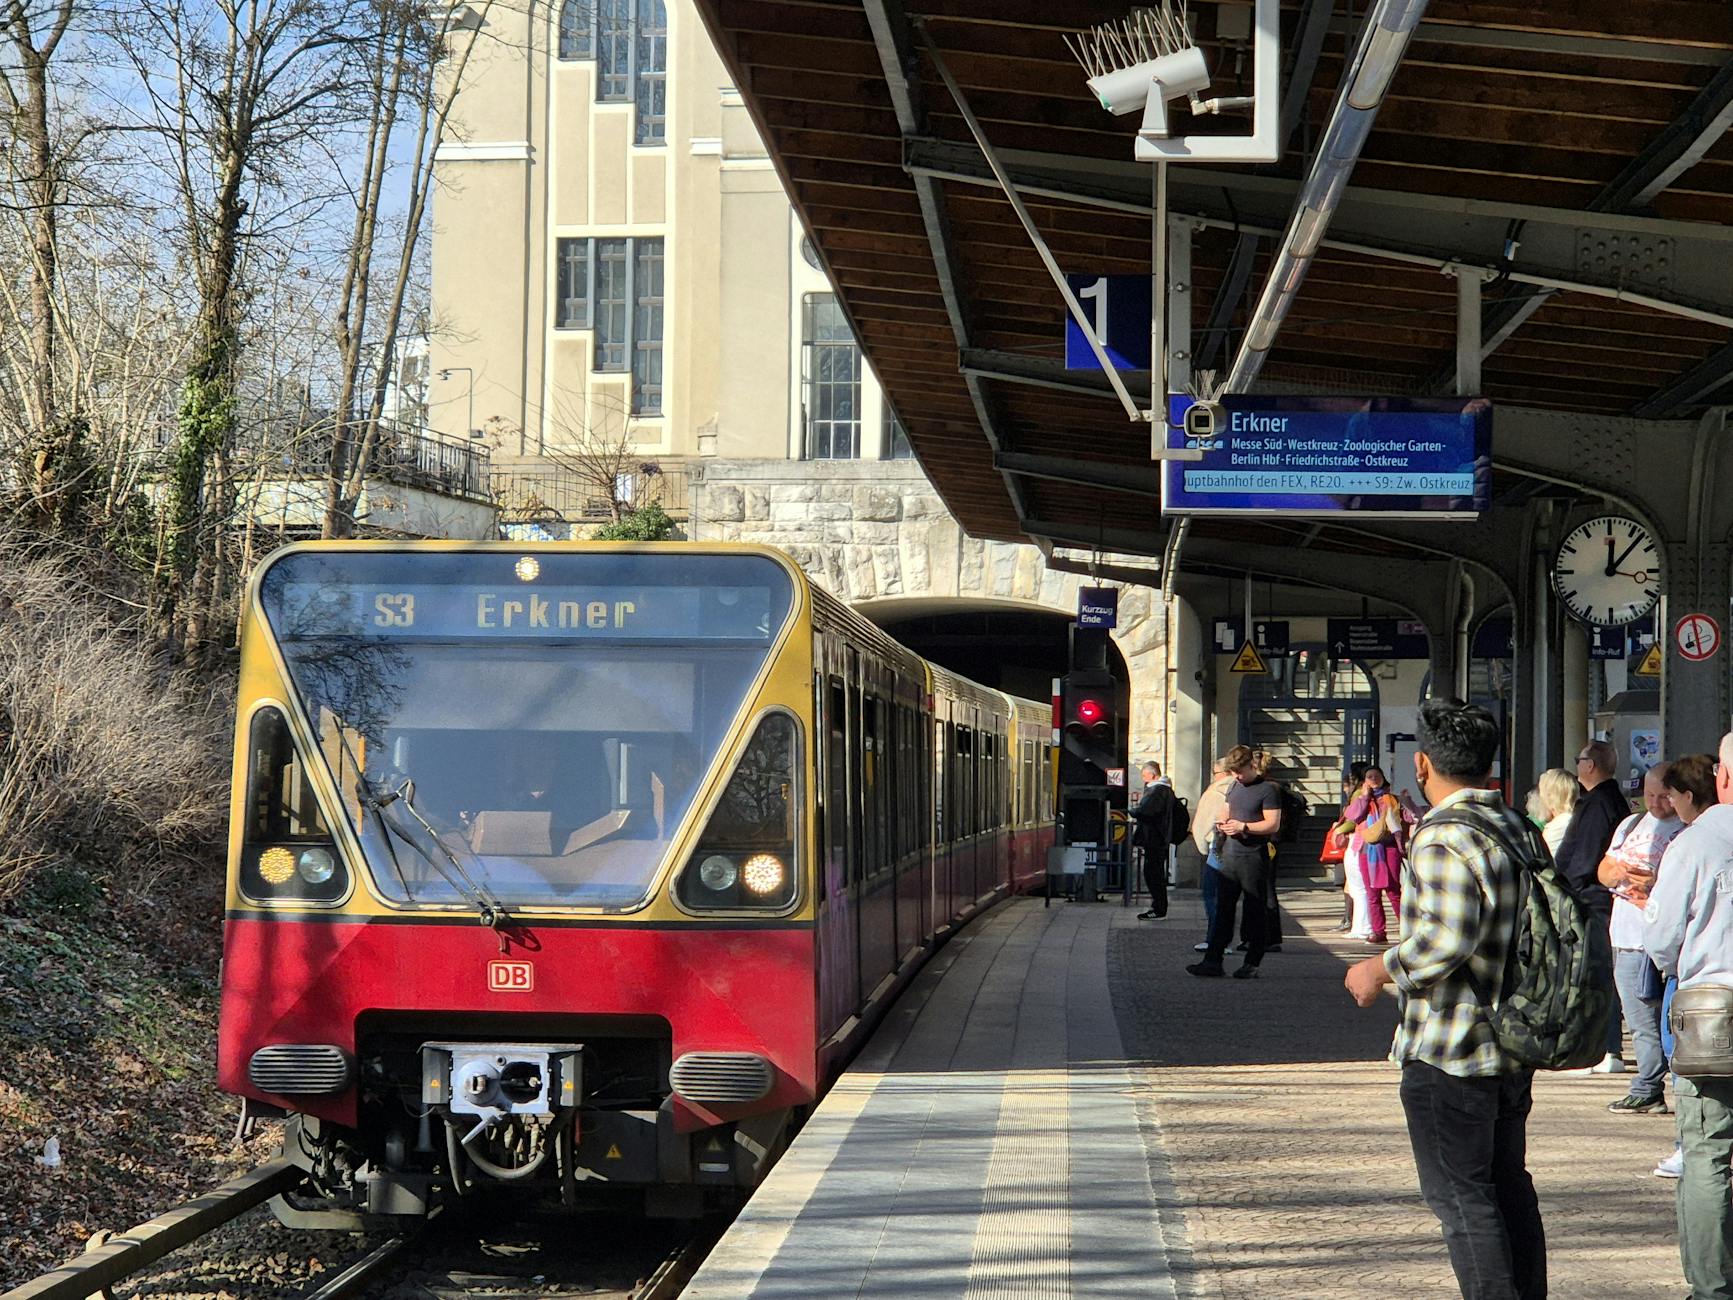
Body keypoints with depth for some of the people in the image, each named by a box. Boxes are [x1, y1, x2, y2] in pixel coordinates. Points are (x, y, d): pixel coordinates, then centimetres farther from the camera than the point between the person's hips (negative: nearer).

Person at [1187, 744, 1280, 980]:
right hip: (1230, 855, 7)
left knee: (1255, 912, 1)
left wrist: (1243, 827, -20)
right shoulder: (1234, 786, 16)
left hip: (1254, 857, -7)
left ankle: (1252, 964, 6)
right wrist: (1223, 823, 4)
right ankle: (1213, 960, 5)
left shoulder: (1267, 790, -7)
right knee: (1223, 909, 5)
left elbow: (1273, 824, -13)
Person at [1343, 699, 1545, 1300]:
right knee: (1508, 1184, 18)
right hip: (1516, 1047, 9)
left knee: (1459, 1195, -2)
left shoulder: (1444, 834, -18)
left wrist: (1382, 969, -13)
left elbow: (1449, 937, -28)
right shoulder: (1520, 829, 10)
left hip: (1450, 1053, -9)